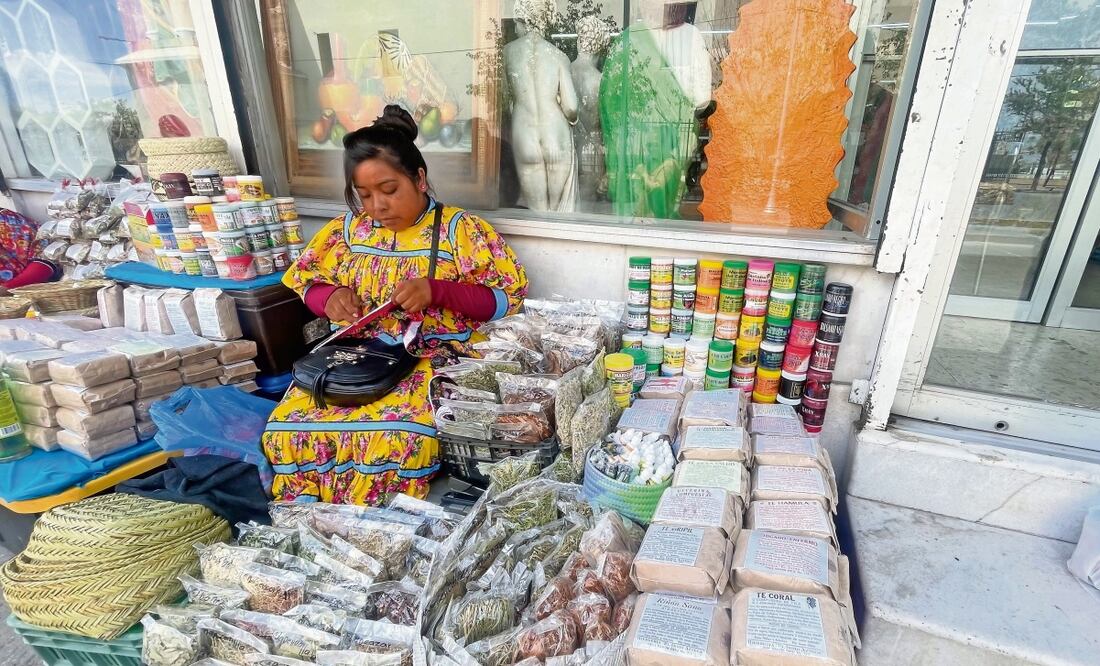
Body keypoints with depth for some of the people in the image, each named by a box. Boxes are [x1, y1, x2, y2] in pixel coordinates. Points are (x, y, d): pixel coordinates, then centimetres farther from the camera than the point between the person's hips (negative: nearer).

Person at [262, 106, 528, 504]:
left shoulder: (461, 230, -3)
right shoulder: (347, 229, 10)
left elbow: (508, 297, -6)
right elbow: (304, 283, 18)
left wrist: (437, 291, -21)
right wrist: (330, 297, -7)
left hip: (436, 361, -4)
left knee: (402, 437, -32)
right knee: (287, 429, -19)